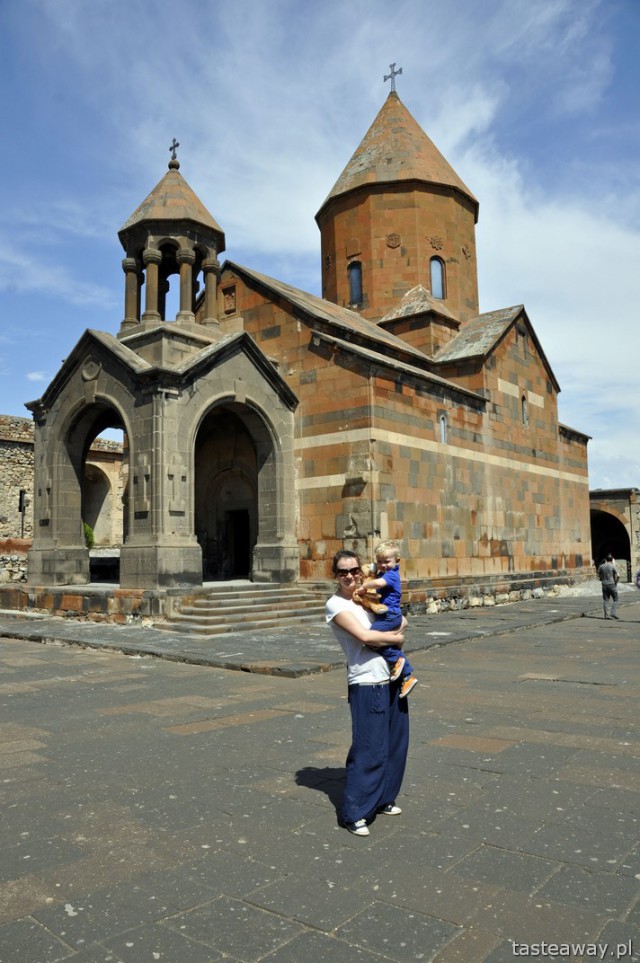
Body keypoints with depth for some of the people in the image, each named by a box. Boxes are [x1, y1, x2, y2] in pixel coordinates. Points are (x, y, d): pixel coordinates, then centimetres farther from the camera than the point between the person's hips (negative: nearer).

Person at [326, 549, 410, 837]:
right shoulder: (336, 604, -10)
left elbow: (400, 621, 14)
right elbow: (364, 636, -19)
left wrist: (383, 636, -5)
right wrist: (396, 638, -6)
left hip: (392, 678, 8)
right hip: (366, 684, -8)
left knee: (395, 744, 15)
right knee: (369, 749, -5)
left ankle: (383, 799, 31)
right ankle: (354, 813, 8)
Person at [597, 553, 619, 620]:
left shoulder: (601, 566, 4)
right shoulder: (613, 566, -7)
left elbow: (599, 575, 10)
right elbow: (618, 576, -12)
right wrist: (616, 582, 2)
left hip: (604, 585, 4)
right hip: (612, 584, -4)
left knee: (605, 600, 7)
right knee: (615, 599, 6)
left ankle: (606, 614, 6)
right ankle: (613, 613, -6)